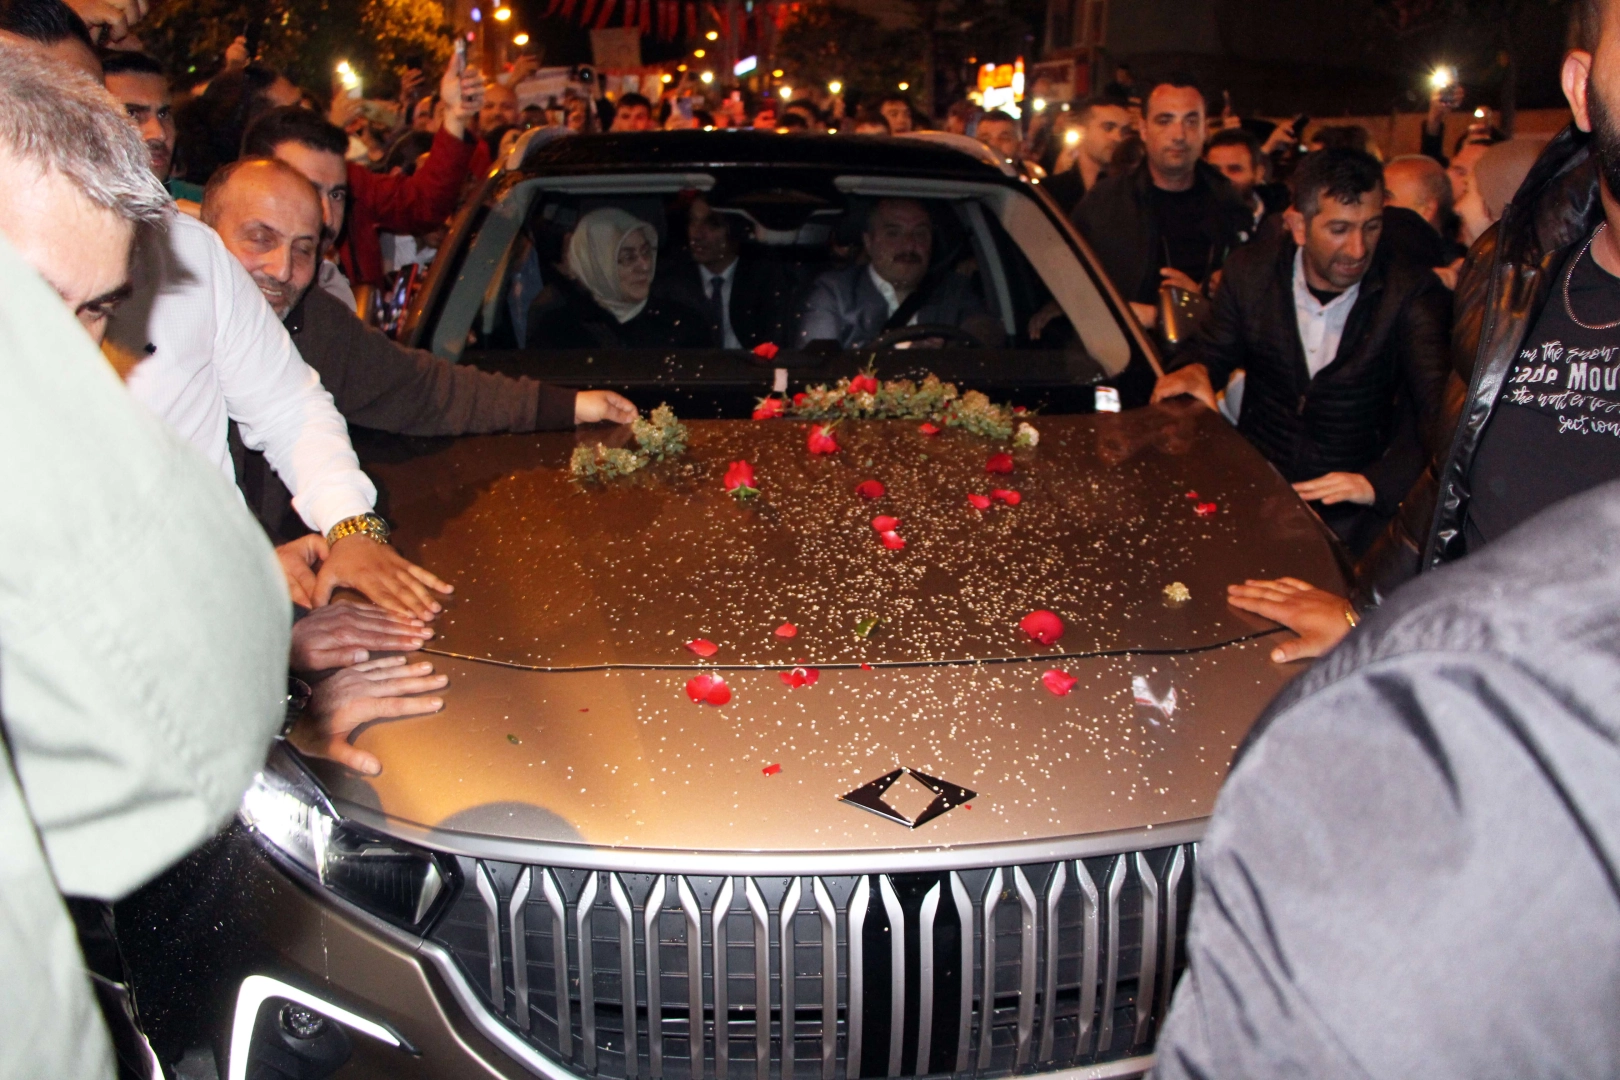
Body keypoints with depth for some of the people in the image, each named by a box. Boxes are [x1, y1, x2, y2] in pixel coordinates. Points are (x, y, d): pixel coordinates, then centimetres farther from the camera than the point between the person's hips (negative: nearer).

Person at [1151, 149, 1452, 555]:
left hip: (1350, 507, -3)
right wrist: (1195, 370, -11)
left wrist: (1379, 483, -34)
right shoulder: (1251, 271, 2)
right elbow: (1213, 350, 15)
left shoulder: (1413, 293, -8)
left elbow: (1443, 413, -16)